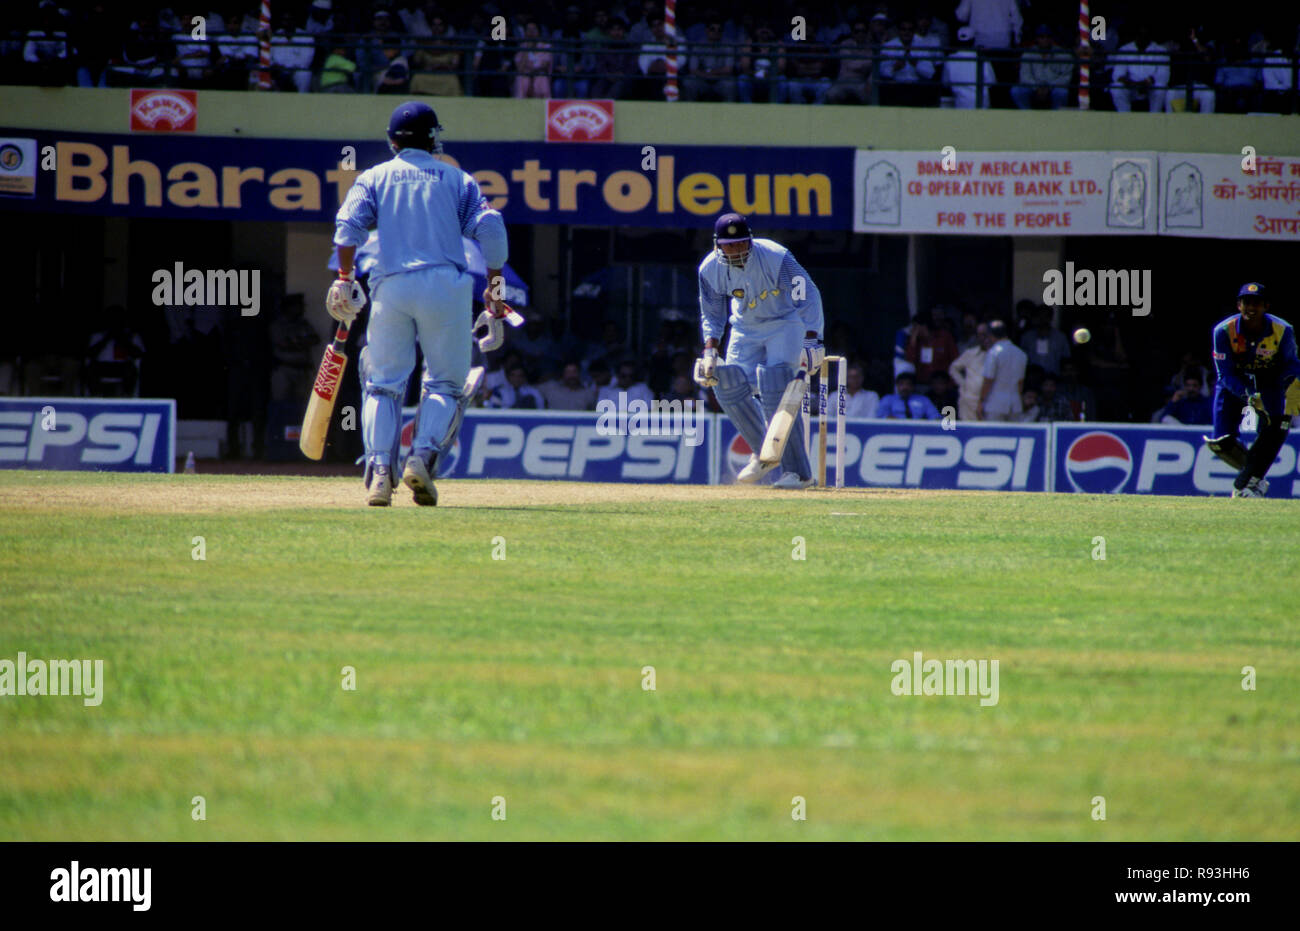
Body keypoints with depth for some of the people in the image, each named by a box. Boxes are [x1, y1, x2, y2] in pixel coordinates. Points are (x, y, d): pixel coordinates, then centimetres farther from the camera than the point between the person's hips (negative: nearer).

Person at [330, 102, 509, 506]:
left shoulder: (373, 178, 13)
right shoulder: (456, 179, 14)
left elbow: (349, 225, -3)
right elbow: (489, 226, 2)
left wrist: (345, 277, -1)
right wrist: (494, 284, 5)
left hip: (391, 288, 1)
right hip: (445, 286, -1)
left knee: (383, 384, 6)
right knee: (445, 383, 7)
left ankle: (380, 471, -9)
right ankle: (423, 457, -14)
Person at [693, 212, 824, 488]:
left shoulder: (775, 257, -27)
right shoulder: (711, 269, -13)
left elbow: (807, 295, -21)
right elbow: (712, 315, 1)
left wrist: (811, 340, -29)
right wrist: (710, 352, -13)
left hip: (785, 323, -5)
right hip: (746, 329, 5)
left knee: (776, 392, -20)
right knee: (729, 385, -9)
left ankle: (798, 471, -18)